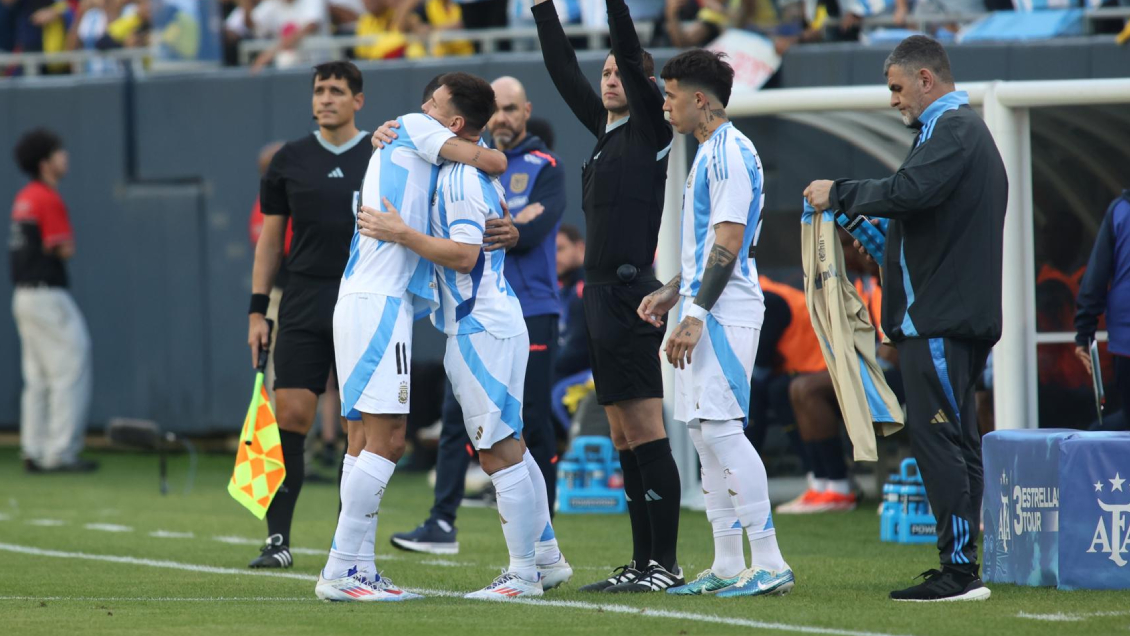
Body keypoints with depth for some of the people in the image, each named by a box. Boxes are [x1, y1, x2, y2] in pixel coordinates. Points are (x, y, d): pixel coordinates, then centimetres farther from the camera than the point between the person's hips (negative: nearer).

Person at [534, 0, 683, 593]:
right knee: (624, 439, 9)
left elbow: (630, 51, -12)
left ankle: (665, 563, -10)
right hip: (601, 293, 9)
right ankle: (642, 561, 11)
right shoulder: (606, 129, 17)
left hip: (631, 292, -9)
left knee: (646, 434, -10)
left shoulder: (651, 125, -2)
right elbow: (564, 70, 22)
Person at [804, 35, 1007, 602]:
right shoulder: (966, 130, 21)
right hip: (961, 315, 11)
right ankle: (959, 570, 14)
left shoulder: (952, 130, -12)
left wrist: (840, 194, -16)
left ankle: (960, 570, -13)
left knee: (938, 441, -11)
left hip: (938, 318, -11)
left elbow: (909, 192, -27)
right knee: (955, 442, 11)